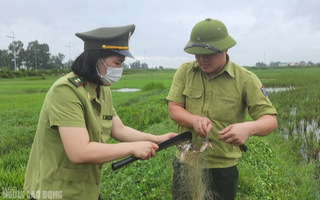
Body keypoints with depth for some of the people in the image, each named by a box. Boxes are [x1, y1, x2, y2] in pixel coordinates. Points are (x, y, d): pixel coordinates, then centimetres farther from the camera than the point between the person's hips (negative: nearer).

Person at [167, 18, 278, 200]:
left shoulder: (245, 79, -11)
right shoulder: (185, 71, -5)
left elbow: (270, 120, -11)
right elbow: (174, 110, -7)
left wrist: (249, 127, -34)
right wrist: (196, 120, -29)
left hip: (222, 167, -1)